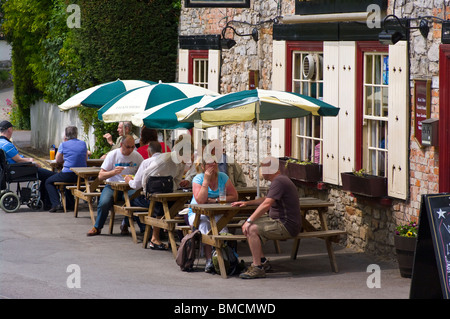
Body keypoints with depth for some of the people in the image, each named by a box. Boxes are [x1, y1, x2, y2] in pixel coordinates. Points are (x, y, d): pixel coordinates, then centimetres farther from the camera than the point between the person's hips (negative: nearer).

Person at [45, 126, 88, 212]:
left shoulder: (63, 145, -3)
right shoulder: (83, 144, 8)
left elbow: (58, 160, 7)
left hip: (68, 175, -5)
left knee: (48, 182, 15)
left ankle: (56, 204, -2)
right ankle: (69, 203, 40)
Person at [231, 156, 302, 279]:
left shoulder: (279, 182, -18)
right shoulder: (279, 180, 16)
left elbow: (266, 204, -28)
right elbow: (266, 199, 33)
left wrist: (249, 221, -27)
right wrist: (247, 203, 25)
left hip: (286, 226, -11)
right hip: (279, 221, 11)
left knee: (251, 229, -23)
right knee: (246, 226, 12)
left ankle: (258, 268, -19)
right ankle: (262, 261, 13)